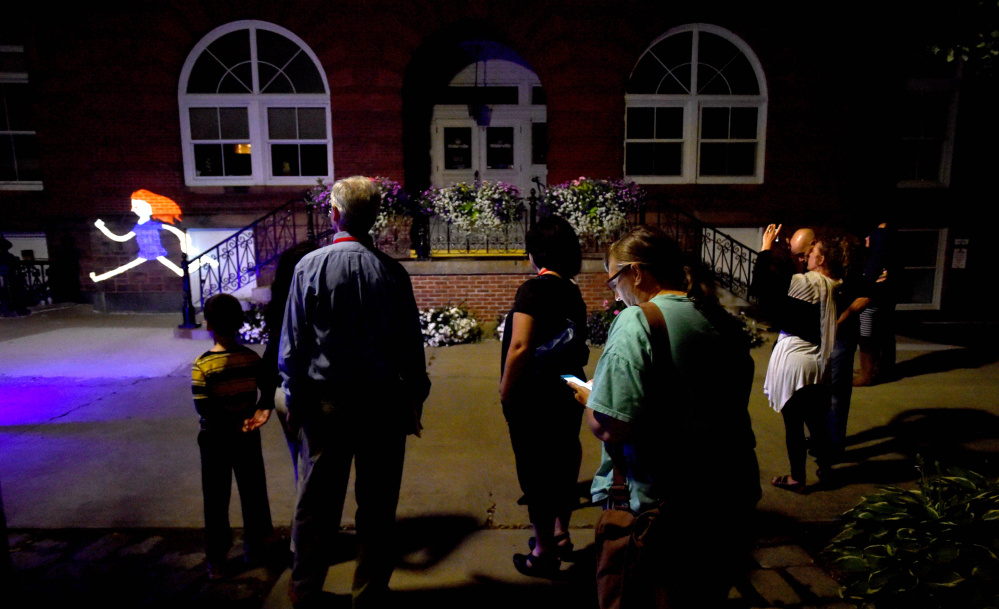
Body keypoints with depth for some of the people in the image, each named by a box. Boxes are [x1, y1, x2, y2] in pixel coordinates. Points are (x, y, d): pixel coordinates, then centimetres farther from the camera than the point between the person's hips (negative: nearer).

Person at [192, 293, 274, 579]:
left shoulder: (202, 365, -16)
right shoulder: (252, 358, -7)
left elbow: (203, 408, -19)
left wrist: (233, 424, -11)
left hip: (215, 440, -2)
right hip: (247, 437, 3)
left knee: (216, 501, 10)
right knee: (253, 493, 16)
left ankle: (216, 560, 19)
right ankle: (254, 548, 28)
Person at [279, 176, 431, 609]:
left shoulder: (309, 267, -6)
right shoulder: (391, 272, -6)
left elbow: (293, 343, -2)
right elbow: (411, 345, -2)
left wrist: (294, 398, 9)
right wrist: (415, 400, 8)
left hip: (325, 400, 0)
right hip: (383, 400, 0)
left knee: (316, 501, 15)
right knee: (378, 503, 12)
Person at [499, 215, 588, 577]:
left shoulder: (535, 289, -18)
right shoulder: (572, 292, 6)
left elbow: (520, 346, -25)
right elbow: (578, 349, 9)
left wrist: (505, 392, -15)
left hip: (535, 397, -8)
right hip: (567, 392, 8)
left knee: (535, 470, 6)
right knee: (563, 461, 20)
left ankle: (544, 553, 22)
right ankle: (560, 533, 38)